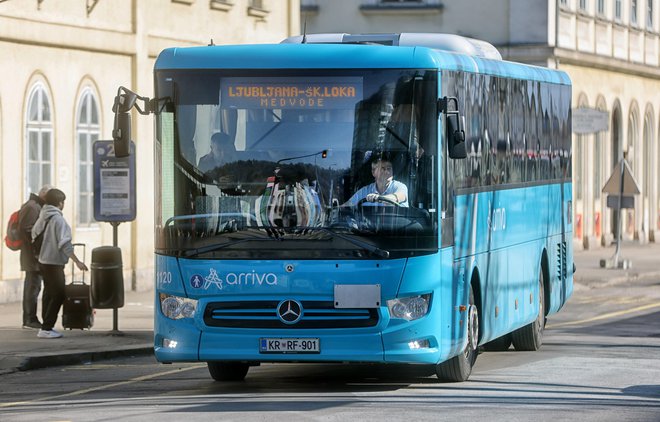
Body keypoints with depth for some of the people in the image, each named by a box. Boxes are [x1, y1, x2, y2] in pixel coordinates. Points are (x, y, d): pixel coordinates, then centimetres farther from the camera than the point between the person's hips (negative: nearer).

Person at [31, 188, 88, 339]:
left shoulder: (42, 217, 8)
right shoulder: (58, 219, -17)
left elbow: (34, 234, 16)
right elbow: (64, 243, -23)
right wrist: (77, 261, -23)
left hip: (43, 262, 9)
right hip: (54, 263, -9)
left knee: (49, 293, 15)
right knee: (58, 295, -5)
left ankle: (46, 327, 17)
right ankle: (46, 328, -8)